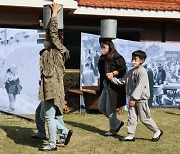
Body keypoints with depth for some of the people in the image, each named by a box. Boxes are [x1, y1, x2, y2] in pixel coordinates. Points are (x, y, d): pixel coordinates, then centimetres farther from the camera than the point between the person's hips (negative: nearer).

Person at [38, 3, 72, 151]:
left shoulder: (57, 50, -7)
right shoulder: (49, 52, 16)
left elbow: (53, 33, -13)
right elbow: (50, 33, 26)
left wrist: (54, 13, -6)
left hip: (52, 87, -10)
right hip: (48, 87, 10)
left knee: (49, 116, -4)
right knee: (45, 115, 15)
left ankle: (52, 144, 4)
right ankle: (66, 131, 21)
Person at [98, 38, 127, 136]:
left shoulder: (116, 57, -13)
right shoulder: (102, 58, 12)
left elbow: (123, 68, -18)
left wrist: (113, 73, -27)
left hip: (114, 87, -9)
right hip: (105, 86, 9)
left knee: (110, 109, 0)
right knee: (101, 107, 13)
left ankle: (113, 130, 17)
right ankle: (117, 123, 27)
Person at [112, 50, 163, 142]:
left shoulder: (142, 72, -16)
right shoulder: (131, 71, 10)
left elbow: (140, 87, -21)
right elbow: (122, 81, 13)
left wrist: (134, 98, -24)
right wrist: (113, 79, 1)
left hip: (141, 99, -8)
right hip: (133, 98, 8)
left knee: (144, 118, 1)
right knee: (131, 117, 7)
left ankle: (157, 131, 18)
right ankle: (130, 135, 13)